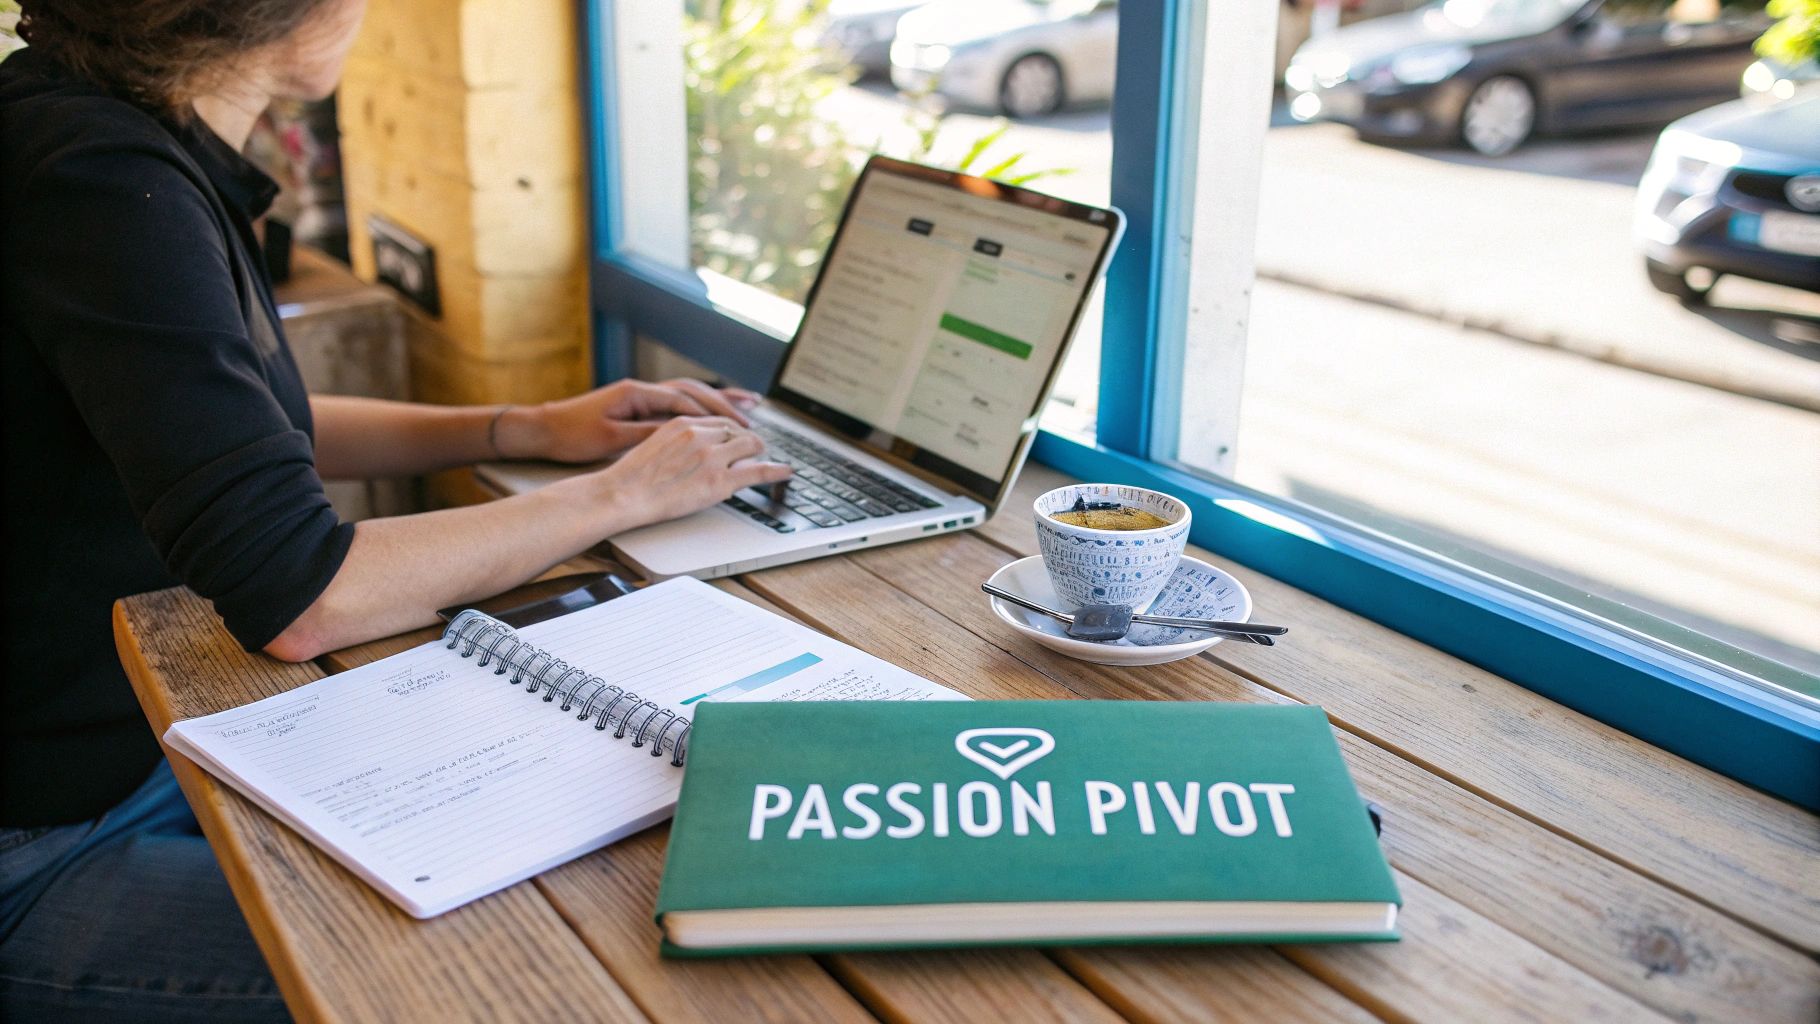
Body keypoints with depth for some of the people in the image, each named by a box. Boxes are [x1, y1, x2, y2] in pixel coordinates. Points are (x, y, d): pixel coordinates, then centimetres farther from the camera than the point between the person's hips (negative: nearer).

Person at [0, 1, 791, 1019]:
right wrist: (626, 490, -18)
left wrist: (525, 428, 8)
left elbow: (241, 424, 17)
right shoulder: (104, 184, -27)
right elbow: (301, 602, -30)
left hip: (147, 737, 9)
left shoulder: (131, 139, 3)